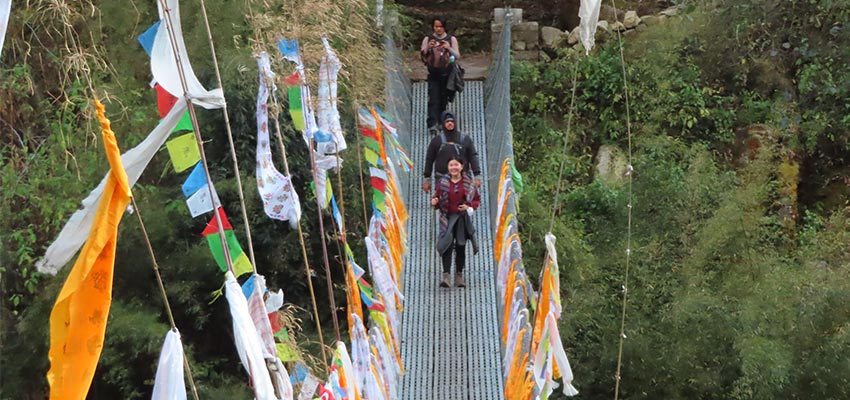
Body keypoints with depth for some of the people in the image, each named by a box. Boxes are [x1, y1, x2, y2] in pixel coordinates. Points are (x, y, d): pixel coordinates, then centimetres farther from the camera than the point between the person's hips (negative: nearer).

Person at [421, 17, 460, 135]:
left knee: (443, 99, 6)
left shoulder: (452, 39, 4)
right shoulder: (428, 39, 4)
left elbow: (458, 57, 2)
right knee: (433, 99, -11)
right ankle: (432, 124, -17)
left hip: (447, 75, 1)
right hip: (433, 75, -1)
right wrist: (428, 48, -17)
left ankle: (441, 122, 18)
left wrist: (449, 48, -17)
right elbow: (422, 56, 3)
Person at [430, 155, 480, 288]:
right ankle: (446, 275, -17)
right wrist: (434, 202, -18)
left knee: (461, 247, 6)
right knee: (447, 245, -12)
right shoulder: (442, 182, 1)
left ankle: (459, 275, 15)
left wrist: (469, 206, -10)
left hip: (463, 218, 1)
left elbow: (477, 199, 8)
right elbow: (437, 197, 5)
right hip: (448, 218, -1)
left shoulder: (468, 182, 2)